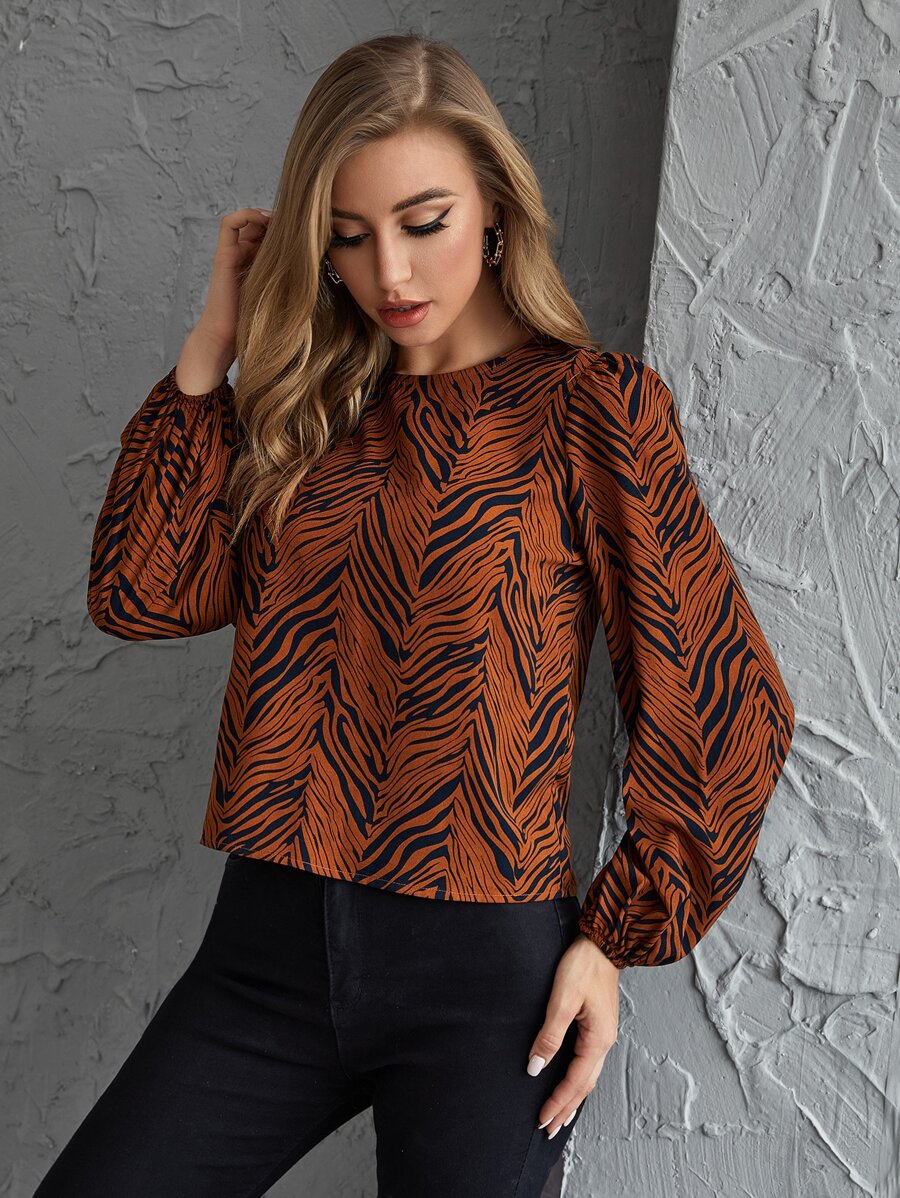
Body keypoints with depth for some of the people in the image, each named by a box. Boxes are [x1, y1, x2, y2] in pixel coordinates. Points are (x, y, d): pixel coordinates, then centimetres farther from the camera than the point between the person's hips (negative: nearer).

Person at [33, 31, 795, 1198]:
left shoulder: (590, 404, -5)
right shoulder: (309, 410, 8)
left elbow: (724, 708, -3)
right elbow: (138, 593, -2)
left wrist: (620, 936, -4)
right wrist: (213, 343, 0)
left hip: (486, 971, -4)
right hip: (268, 943, 4)